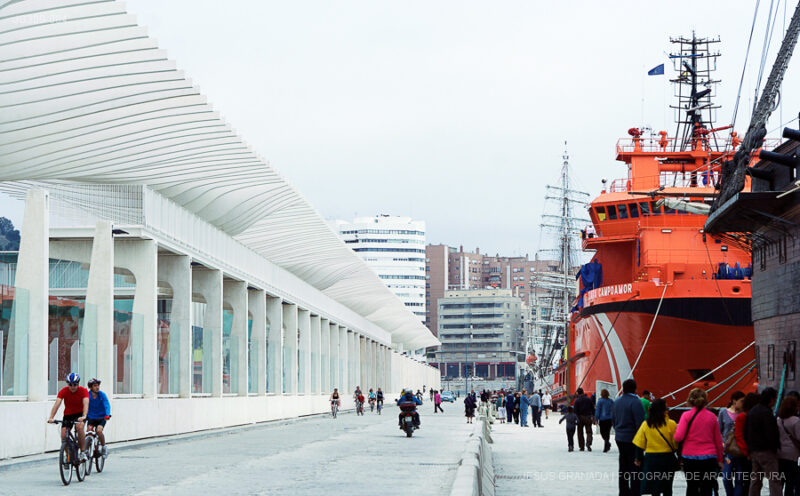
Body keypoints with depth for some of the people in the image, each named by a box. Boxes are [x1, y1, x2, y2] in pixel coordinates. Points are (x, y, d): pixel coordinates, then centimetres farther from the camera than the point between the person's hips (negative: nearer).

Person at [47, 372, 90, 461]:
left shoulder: (83, 391, -18)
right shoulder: (63, 391, -16)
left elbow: (86, 404, -31)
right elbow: (57, 404, -26)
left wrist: (84, 416, -50)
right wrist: (51, 418, -41)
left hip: (79, 414, -2)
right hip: (67, 415, 2)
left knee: (79, 427, -33)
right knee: (64, 435, -16)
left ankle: (83, 452, -21)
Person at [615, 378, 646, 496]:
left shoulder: (617, 402, 9)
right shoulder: (635, 402, -16)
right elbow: (640, 423, -19)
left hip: (619, 439, 8)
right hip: (632, 440, -8)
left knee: (623, 468, 15)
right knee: (635, 469, -4)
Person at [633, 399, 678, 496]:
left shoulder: (645, 424, -4)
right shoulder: (671, 424, -10)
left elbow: (640, 444, -1)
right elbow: (676, 444, -6)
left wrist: (639, 459, 11)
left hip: (651, 459, 1)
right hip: (667, 458, -1)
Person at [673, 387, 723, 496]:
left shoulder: (686, 415, -6)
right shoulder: (712, 416, 2)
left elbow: (679, 437, -14)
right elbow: (718, 441, 7)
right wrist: (719, 460, 17)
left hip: (690, 456, -1)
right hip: (709, 458, 1)